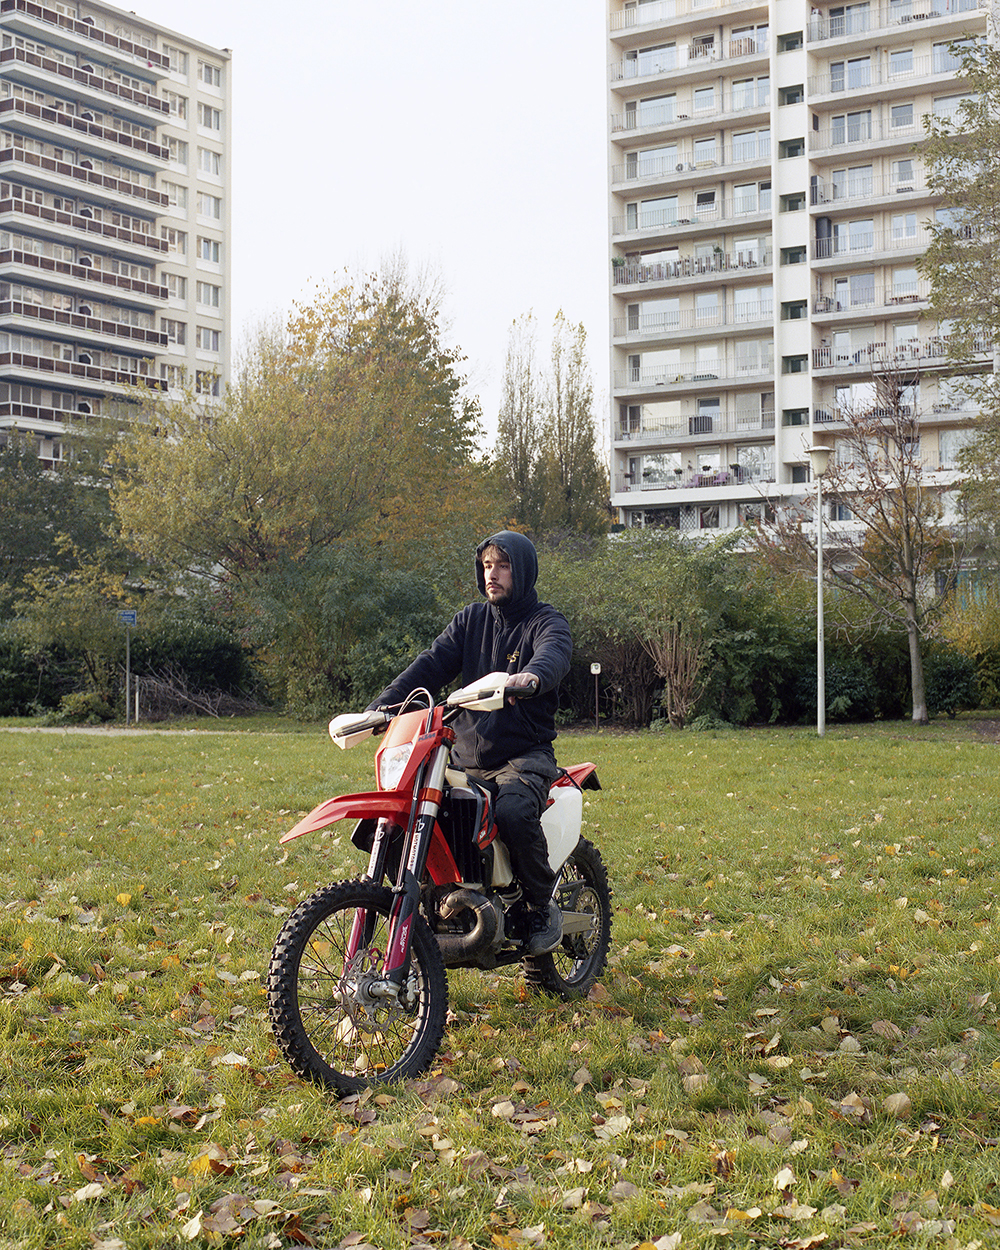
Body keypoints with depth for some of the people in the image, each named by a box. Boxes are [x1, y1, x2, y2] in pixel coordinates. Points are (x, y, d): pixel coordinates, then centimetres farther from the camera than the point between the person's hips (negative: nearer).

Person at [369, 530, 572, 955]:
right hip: (466, 756, 5)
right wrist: (381, 707, -14)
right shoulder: (471, 619, 15)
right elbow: (431, 665, 3)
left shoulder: (546, 622, 0)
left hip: (525, 754, -5)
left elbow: (555, 653, -25)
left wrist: (531, 676, -51)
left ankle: (543, 907, -11)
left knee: (513, 812, -35)